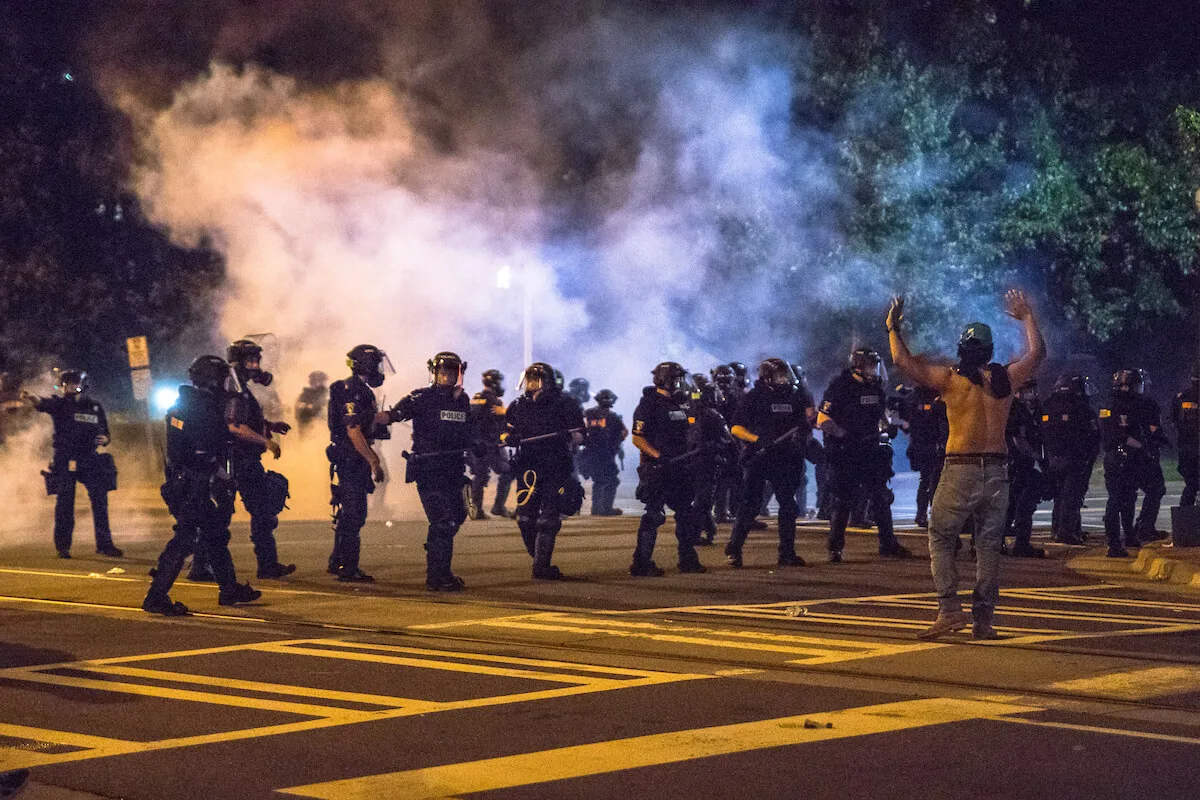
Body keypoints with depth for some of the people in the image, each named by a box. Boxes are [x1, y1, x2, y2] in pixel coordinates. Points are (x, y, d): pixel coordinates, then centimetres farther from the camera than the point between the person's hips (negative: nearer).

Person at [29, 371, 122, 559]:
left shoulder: (95, 407, 11)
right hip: (65, 462, -3)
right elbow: (46, 404, -23)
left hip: (90, 461, 3)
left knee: (100, 501, -1)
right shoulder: (60, 404, 1)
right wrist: (35, 401, -46)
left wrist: (104, 439, -7)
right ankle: (62, 546, 5)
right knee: (65, 504, -2)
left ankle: (104, 544, 5)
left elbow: (105, 432, 18)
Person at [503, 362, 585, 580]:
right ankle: (541, 563, 17)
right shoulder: (517, 406, 11)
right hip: (527, 466, 3)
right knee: (526, 519, -2)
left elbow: (579, 434, 2)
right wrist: (509, 438, -5)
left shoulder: (565, 404, 1)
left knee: (549, 519, -10)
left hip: (557, 467, -3)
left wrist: (567, 436, -19)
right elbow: (506, 433, 18)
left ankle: (542, 566, -7)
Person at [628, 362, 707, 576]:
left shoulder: (680, 405, 16)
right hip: (656, 469, -8)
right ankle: (641, 564, -6)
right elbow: (637, 438, -14)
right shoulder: (649, 404, -9)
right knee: (654, 515, -10)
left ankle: (688, 560, 19)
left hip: (679, 468, 8)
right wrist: (658, 456, -23)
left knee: (688, 514, 10)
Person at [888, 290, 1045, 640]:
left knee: (941, 537, 6)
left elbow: (903, 360, 0)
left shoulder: (949, 378, -4)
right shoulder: (1005, 378, 4)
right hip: (997, 471, 3)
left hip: (960, 470, -3)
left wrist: (893, 328, 16)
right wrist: (1027, 317, 34)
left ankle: (950, 609, -8)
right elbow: (1037, 352, 21)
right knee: (988, 544, 8)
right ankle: (983, 619, 7)